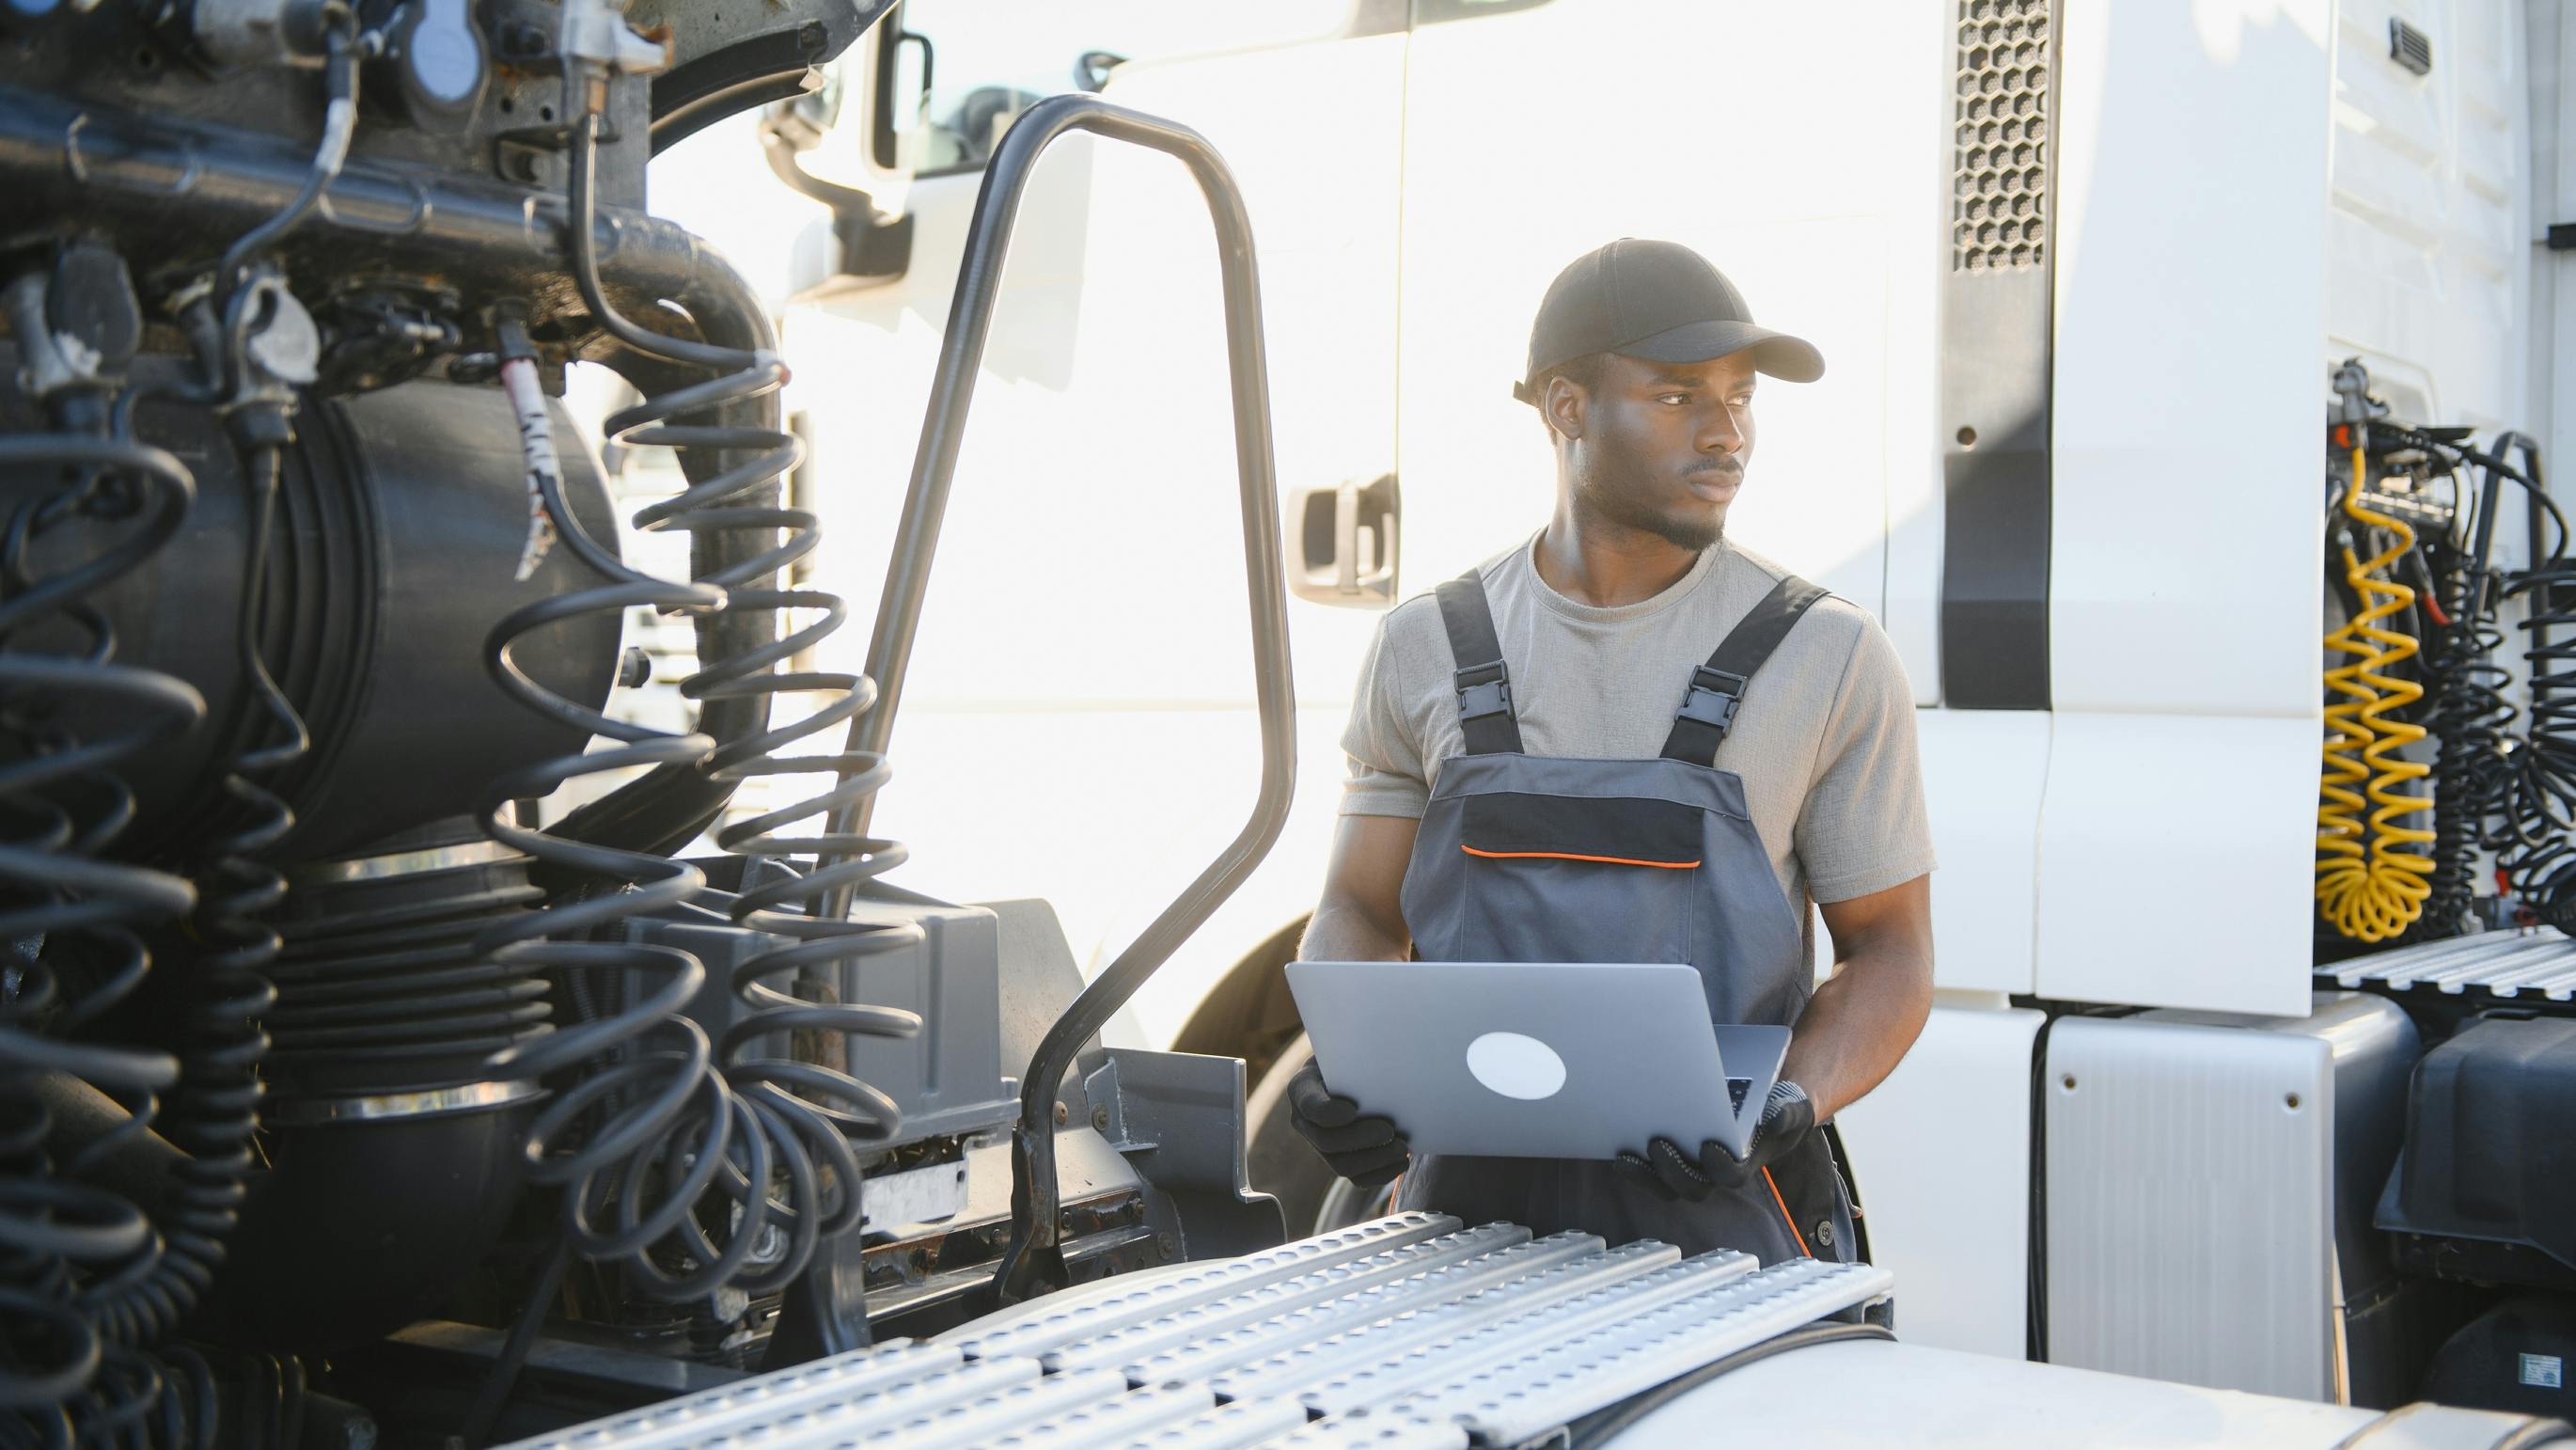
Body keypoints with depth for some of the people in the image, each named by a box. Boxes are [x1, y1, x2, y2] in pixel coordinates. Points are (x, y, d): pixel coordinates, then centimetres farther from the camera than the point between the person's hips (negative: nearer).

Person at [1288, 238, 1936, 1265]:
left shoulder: (1831, 659, 0)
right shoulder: (1426, 650, 6)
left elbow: (1889, 954, 4)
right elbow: (1359, 917, 12)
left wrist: (1787, 1108, -15)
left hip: (1719, 1218, -2)